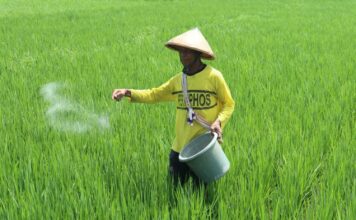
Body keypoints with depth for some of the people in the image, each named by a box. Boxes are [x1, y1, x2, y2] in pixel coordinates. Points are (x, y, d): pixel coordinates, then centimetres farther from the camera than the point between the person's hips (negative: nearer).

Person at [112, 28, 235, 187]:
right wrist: (128, 92, -5)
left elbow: (229, 104, -2)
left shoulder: (213, 77, -9)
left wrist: (219, 122, -19)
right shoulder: (178, 80, 5)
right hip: (180, 146, 5)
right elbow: (154, 95, 8)